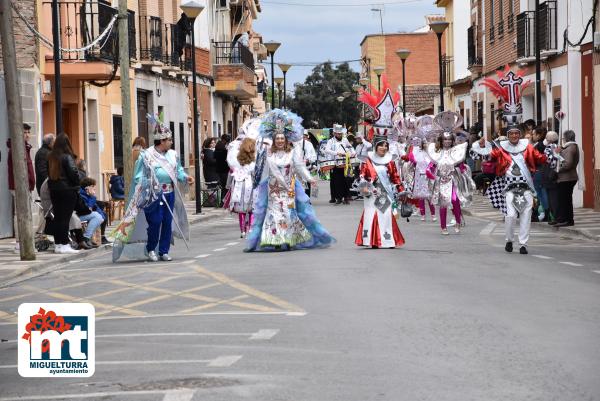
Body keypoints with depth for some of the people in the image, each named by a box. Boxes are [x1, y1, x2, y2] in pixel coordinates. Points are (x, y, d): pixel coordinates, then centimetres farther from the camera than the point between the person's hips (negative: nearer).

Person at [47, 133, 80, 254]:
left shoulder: (50, 157, 5)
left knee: (57, 217, 10)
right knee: (65, 217, -4)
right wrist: (77, 186, -2)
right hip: (67, 190, -6)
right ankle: (64, 244, -6)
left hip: (53, 190, 6)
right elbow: (73, 173, -15)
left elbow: (48, 173, 8)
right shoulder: (67, 157, -12)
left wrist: (52, 184, 11)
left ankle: (57, 244, 14)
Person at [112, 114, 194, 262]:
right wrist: (150, 185, -19)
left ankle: (164, 251, 14)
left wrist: (185, 177, 0)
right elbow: (139, 177, -5)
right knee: (155, 222, -8)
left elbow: (178, 170, 20)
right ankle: (150, 249, 12)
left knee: (168, 222, 4)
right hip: (154, 194, -5)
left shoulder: (172, 155, 11)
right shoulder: (147, 156, -6)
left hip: (170, 193, 5)